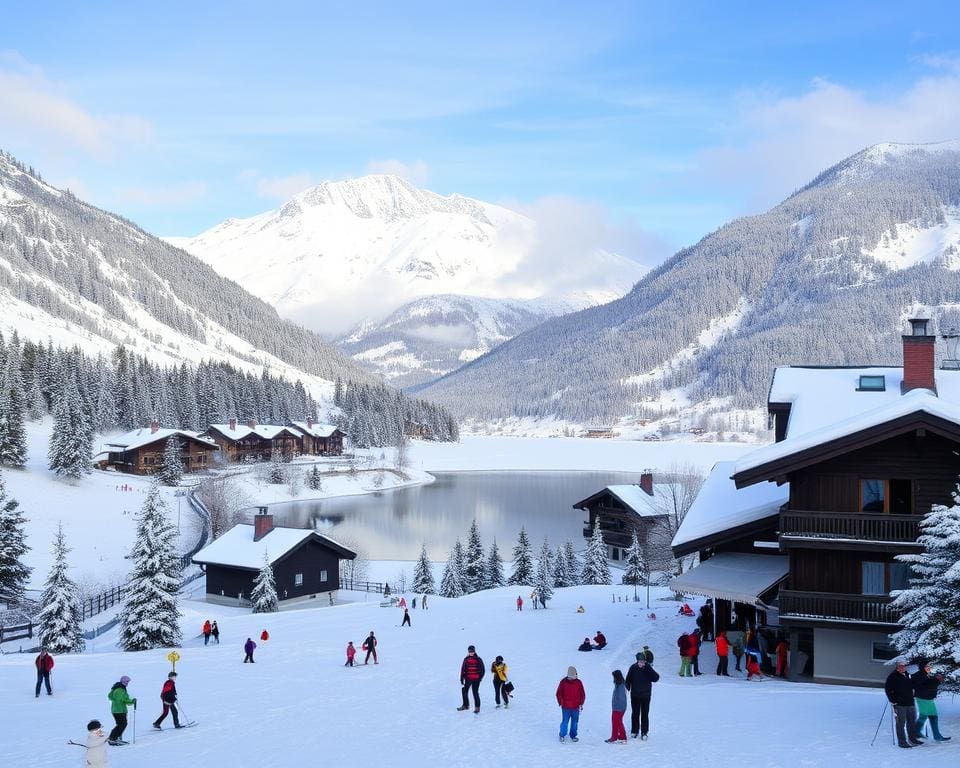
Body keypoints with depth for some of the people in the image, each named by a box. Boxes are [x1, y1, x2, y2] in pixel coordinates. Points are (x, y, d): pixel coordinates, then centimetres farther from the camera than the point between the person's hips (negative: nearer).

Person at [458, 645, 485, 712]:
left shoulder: (478, 660, -2)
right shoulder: (466, 659, 4)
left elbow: (482, 669, 3)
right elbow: (463, 669, 4)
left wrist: (480, 677, -2)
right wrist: (462, 679, 1)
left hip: (476, 679, -4)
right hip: (468, 679, 4)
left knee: (475, 693, -5)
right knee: (464, 691, 10)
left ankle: (477, 707, 3)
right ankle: (465, 705, 27)